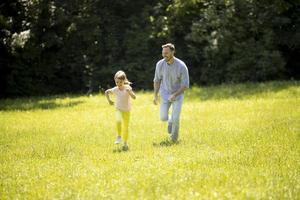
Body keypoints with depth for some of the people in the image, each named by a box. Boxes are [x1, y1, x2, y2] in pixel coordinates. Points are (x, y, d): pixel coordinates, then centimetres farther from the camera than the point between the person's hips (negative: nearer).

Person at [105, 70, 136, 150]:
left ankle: (125, 143, 22)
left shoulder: (127, 88, -14)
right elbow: (106, 92, 11)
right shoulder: (115, 89, -8)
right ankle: (119, 136, -15)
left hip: (126, 110, 0)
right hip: (118, 109, 0)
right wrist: (109, 100, 5)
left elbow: (134, 97, -26)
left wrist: (129, 91, -41)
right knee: (119, 120, -32)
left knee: (125, 127, 6)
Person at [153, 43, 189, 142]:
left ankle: (174, 136, 21)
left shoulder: (181, 66, -26)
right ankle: (170, 120, 32)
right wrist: (155, 95, -5)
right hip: (165, 94, 2)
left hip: (178, 94, -2)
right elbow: (157, 80, 1)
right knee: (163, 117, -6)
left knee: (175, 119, -10)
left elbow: (185, 85, -20)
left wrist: (174, 95, -31)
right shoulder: (160, 64, -16)